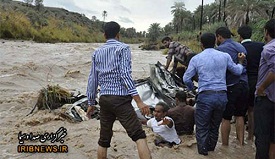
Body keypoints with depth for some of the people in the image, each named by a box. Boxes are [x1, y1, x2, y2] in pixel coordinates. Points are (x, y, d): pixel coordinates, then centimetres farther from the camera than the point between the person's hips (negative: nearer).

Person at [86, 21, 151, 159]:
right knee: (139, 135, -7)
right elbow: (125, 75, -14)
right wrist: (139, 101, -16)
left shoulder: (97, 53, 13)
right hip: (120, 99, -6)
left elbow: (92, 79, 13)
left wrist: (91, 103, 22)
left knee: (104, 139, 16)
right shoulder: (123, 48, -2)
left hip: (104, 99, 6)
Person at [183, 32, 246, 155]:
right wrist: (240, 62, 36)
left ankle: (203, 150, 24)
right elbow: (238, 71, 16)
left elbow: (186, 78, 2)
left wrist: (191, 88, 22)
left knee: (202, 125, 12)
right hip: (222, 95, 4)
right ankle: (211, 147, 40)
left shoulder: (196, 58, -2)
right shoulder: (225, 56, 3)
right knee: (215, 124, 22)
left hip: (205, 96, -4)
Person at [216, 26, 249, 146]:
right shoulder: (241, 47, 12)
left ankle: (225, 145, 13)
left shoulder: (220, 49, -11)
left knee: (226, 118, 4)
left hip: (230, 87, -7)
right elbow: (245, 65, 17)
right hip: (244, 84, 7)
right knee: (240, 116, 16)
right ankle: (241, 143, 22)